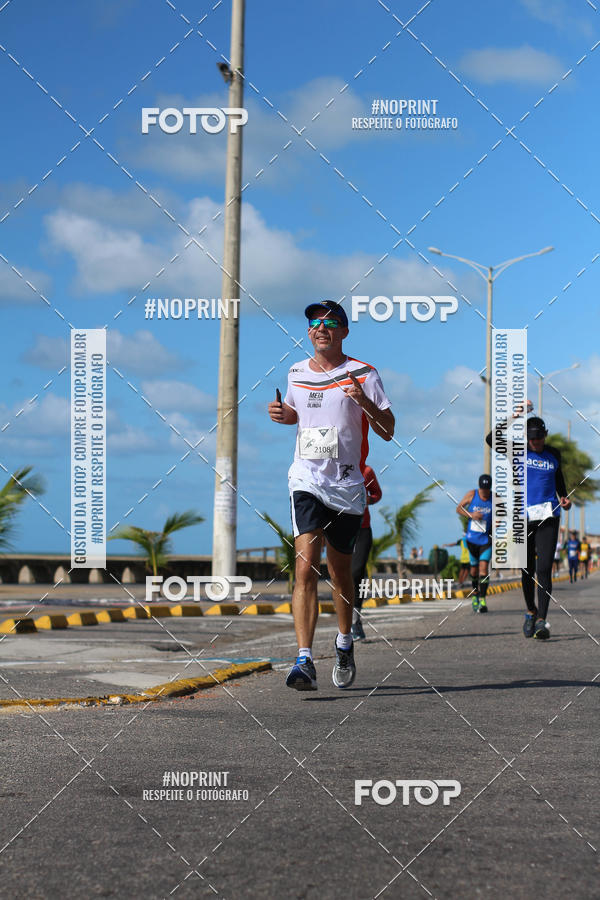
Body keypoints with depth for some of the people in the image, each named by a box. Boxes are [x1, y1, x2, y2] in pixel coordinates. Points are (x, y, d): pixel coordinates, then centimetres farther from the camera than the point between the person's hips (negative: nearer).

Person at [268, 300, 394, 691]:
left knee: (340, 571, 11)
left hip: (347, 483, -1)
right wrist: (283, 415, 6)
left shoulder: (362, 374, -1)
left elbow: (388, 431, -2)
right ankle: (305, 661, -23)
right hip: (306, 480, 1)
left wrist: (364, 401, -19)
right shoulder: (297, 373, 9)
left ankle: (345, 644, 37)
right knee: (306, 566, -16)